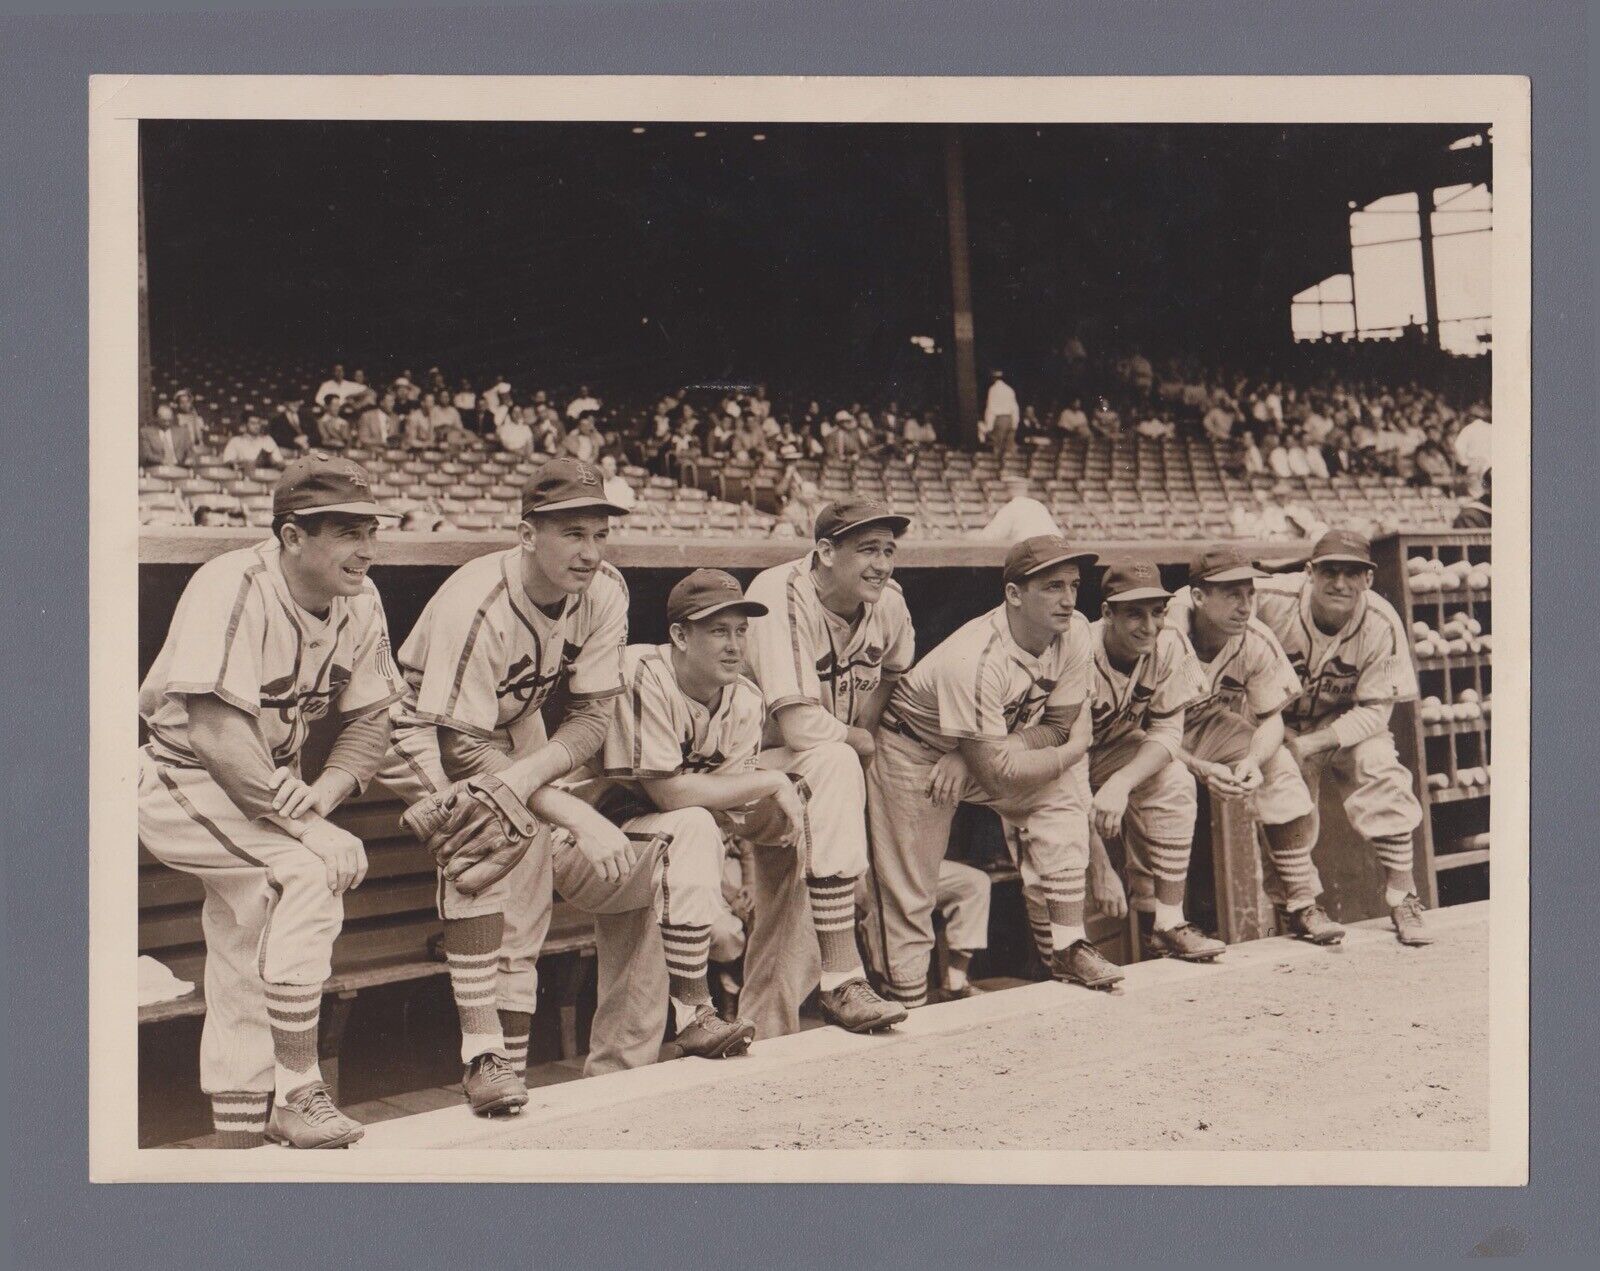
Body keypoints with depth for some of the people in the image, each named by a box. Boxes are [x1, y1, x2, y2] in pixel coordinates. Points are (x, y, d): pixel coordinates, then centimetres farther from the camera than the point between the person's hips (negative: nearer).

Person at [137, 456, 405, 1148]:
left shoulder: (360, 601, -7)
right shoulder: (230, 589, -28)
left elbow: (369, 722, -1)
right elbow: (217, 736, -33)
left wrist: (316, 801, -19)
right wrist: (310, 829, -31)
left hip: (266, 785, 7)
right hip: (182, 781, -7)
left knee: (254, 911, 10)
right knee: (310, 871, -23)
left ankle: (239, 1129, 24)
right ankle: (299, 1092, -14)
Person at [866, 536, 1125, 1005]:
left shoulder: (1074, 633, -17)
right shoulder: (976, 659, -36)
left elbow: (1058, 726, -11)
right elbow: (996, 775, -33)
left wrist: (967, 758, -23)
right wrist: (1069, 751, -19)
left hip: (996, 742, 6)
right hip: (916, 751, -6)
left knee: (1064, 792, -15)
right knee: (910, 892, -1)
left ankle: (1064, 947, -7)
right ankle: (908, 1002, 19)